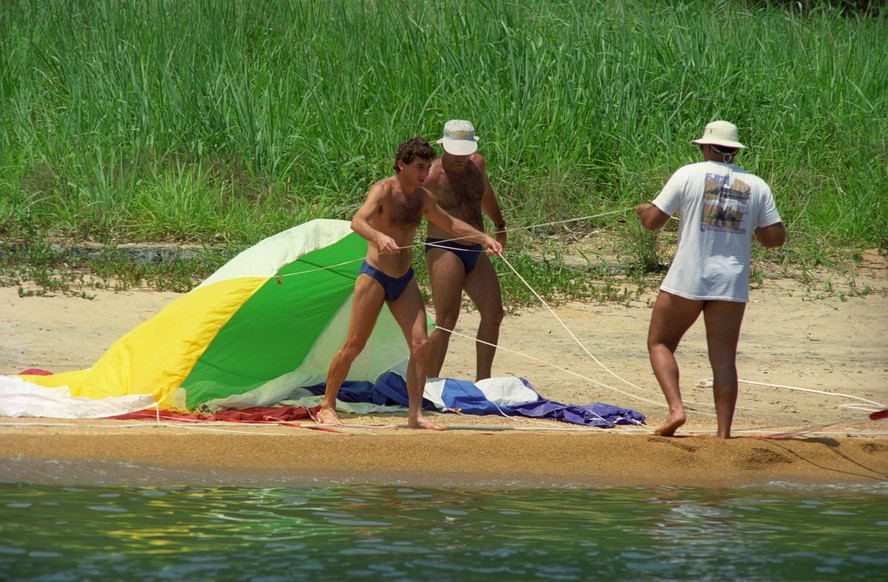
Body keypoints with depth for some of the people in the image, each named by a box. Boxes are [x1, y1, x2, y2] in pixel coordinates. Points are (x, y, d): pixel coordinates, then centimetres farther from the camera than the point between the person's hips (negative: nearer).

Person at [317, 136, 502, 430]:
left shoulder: (422, 197, 8)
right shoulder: (383, 191, -14)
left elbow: (450, 224, 23)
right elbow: (357, 222, -31)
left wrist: (483, 238, 12)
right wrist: (379, 237, -51)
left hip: (404, 279, 6)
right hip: (375, 276, -6)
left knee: (420, 345, -7)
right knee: (354, 346, -2)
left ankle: (415, 414, -4)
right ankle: (327, 406, 12)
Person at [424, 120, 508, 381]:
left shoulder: (477, 164, 7)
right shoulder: (431, 177, -14)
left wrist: (500, 225, 41)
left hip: (474, 252, 7)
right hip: (444, 251, -7)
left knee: (493, 314, 4)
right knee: (446, 322, -12)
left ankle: (482, 381, 12)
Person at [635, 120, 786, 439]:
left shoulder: (689, 174, -2)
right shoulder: (757, 186, 6)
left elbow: (653, 221, 0)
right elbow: (775, 237, 2)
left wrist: (643, 210, 22)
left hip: (687, 280, -2)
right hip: (731, 284, 2)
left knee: (660, 344, 12)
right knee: (724, 358, 5)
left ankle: (676, 408, -7)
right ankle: (724, 432, -2)